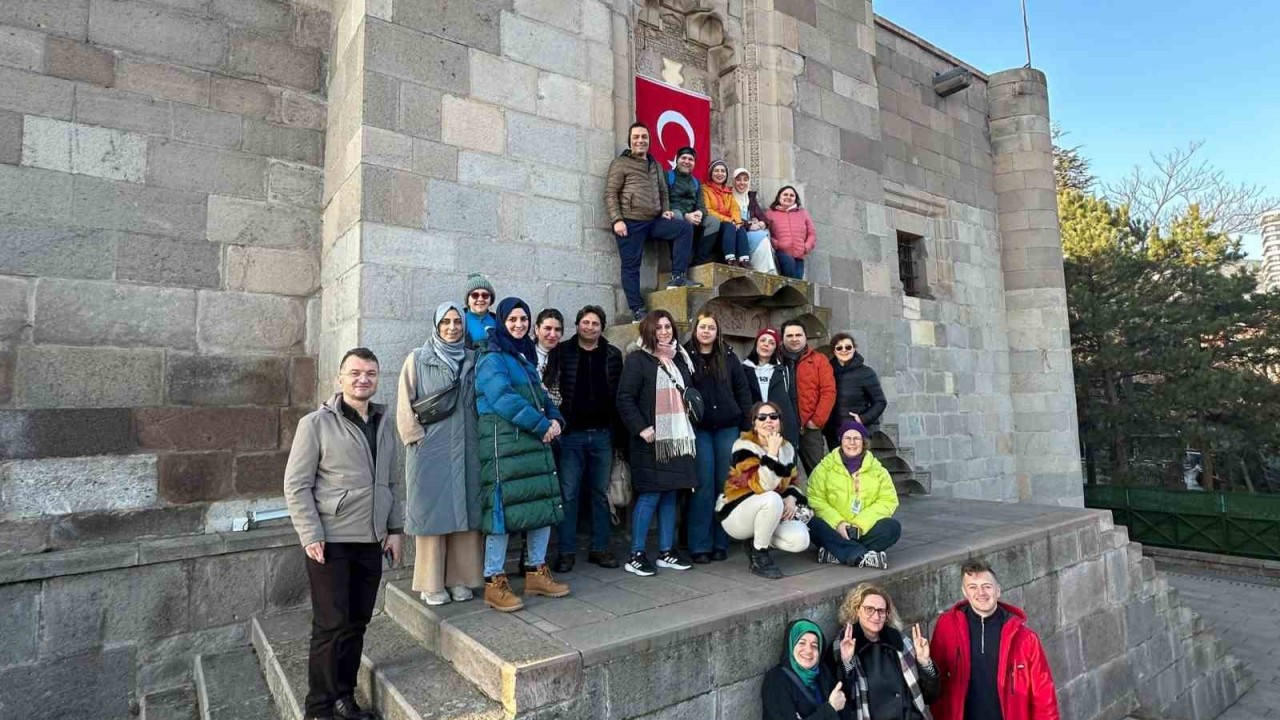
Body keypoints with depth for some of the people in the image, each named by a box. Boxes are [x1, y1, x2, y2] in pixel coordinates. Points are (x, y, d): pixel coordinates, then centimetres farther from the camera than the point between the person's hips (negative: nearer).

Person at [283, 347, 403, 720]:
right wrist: (311, 536, -14)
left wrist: (395, 529, 8)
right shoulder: (316, 423, -6)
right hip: (331, 542, -5)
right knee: (331, 626, 2)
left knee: (357, 624, 12)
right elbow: (296, 485, -8)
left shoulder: (384, 425, 9)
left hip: (371, 542, 5)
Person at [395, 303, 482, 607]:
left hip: (466, 448, 3)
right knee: (432, 511, 2)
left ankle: (460, 578, 18)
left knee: (464, 511, 6)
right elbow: (405, 403, -1)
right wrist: (417, 437, -7)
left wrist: (479, 437, 5)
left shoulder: (472, 360, 11)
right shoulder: (418, 359, 3)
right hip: (430, 449, -3)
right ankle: (431, 584, 12)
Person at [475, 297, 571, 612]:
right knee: (503, 508, -5)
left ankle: (536, 572, 21)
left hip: (535, 442, 8)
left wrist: (555, 420, -1)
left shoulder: (526, 357, 20)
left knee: (545, 504, 9)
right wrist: (542, 425, -17)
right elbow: (504, 399, -19)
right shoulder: (492, 359, -6)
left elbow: (541, 395, 20)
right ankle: (494, 582, 7)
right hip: (504, 445, -8)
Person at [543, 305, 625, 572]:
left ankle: (599, 548, 22)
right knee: (568, 493, 3)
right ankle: (566, 551, 14)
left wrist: (618, 430, 2)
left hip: (603, 433, 2)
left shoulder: (613, 355, 6)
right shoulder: (562, 352, 1)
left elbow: (620, 393, 7)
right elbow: (547, 387, -2)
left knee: (601, 493, 11)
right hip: (571, 433, -2)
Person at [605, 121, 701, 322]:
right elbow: (610, 194, -4)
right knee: (631, 265, -5)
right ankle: (638, 310, 0)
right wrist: (617, 220, -15)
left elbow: (663, 191, 29)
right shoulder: (620, 163, 3)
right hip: (630, 222, -5)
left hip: (654, 220, 6)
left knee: (685, 227, -9)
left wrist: (666, 210, 10)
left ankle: (677, 277, -10)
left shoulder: (655, 165, 22)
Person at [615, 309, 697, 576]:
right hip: (651, 440, -6)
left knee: (670, 494, 11)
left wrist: (690, 423, 13)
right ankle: (636, 555, 7)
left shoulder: (680, 358, 15)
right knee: (649, 496, -5)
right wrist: (641, 428, -19)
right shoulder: (637, 359, -5)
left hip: (678, 438, 6)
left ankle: (666, 551, 21)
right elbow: (625, 398, -11)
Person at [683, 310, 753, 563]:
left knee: (725, 483, 4)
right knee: (704, 483, -4)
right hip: (699, 428, -2)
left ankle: (721, 542, 15)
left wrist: (747, 425, 4)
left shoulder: (728, 356, 8)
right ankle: (700, 545, 5)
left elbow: (742, 390, 9)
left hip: (728, 427, 3)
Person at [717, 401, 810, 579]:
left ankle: (757, 540, 11)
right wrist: (772, 453, -32)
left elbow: (791, 481, 14)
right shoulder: (744, 446, -19)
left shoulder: (787, 448, 2)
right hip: (736, 514, -6)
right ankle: (758, 556, -15)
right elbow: (761, 487, -31)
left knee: (801, 541, -18)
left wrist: (791, 499, -8)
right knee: (772, 499, -36)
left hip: (772, 513, 6)